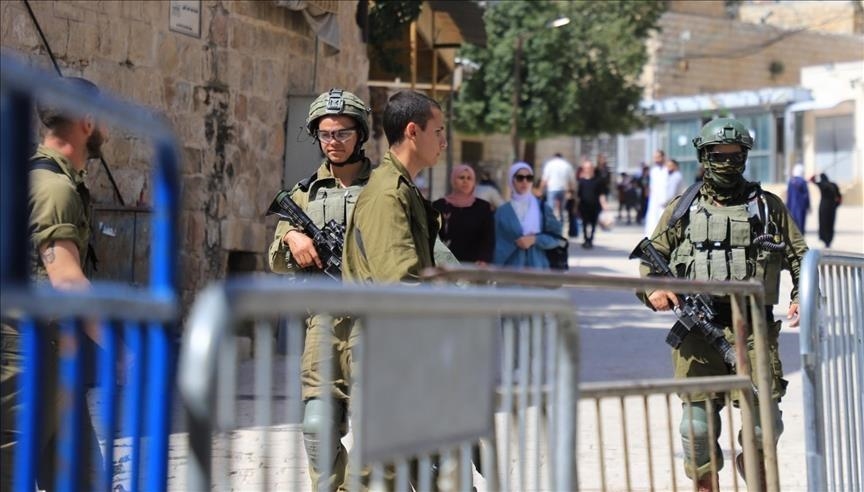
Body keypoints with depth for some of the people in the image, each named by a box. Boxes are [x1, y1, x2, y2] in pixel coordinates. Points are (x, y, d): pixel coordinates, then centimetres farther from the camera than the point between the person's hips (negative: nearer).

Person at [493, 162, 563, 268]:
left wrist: (535, 240, -12)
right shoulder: (502, 212, 4)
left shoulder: (542, 207, 6)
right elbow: (498, 247, 4)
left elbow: (555, 237, 3)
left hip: (537, 267, 1)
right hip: (511, 270, 0)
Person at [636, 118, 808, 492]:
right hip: (699, 332, 0)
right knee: (698, 426, -1)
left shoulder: (767, 205, 12)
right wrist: (652, 289, -5)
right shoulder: (682, 209, 12)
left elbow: (800, 258, 13)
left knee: (766, 424, -5)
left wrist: (802, 298, -4)